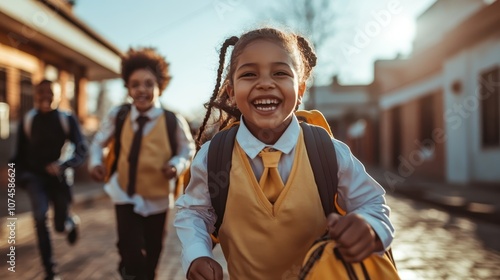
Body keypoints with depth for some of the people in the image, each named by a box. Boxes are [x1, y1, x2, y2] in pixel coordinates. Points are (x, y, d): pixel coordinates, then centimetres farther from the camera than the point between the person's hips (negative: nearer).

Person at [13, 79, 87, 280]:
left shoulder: (67, 119, -9)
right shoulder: (27, 120, -3)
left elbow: (81, 150, -14)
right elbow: (21, 151, 8)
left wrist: (62, 164, -30)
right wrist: (20, 174, 4)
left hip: (58, 177, -1)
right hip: (34, 175, 1)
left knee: (60, 225, 5)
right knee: (40, 217, -22)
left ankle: (72, 222, 47)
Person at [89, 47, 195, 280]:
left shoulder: (174, 121, -17)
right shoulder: (118, 115, -11)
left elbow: (188, 150, 0)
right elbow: (99, 142, 6)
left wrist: (176, 165, -20)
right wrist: (95, 163, -12)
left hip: (157, 200, 1)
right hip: (125, 197, 0)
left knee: (151, 257, 19)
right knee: (132, 257, -14)